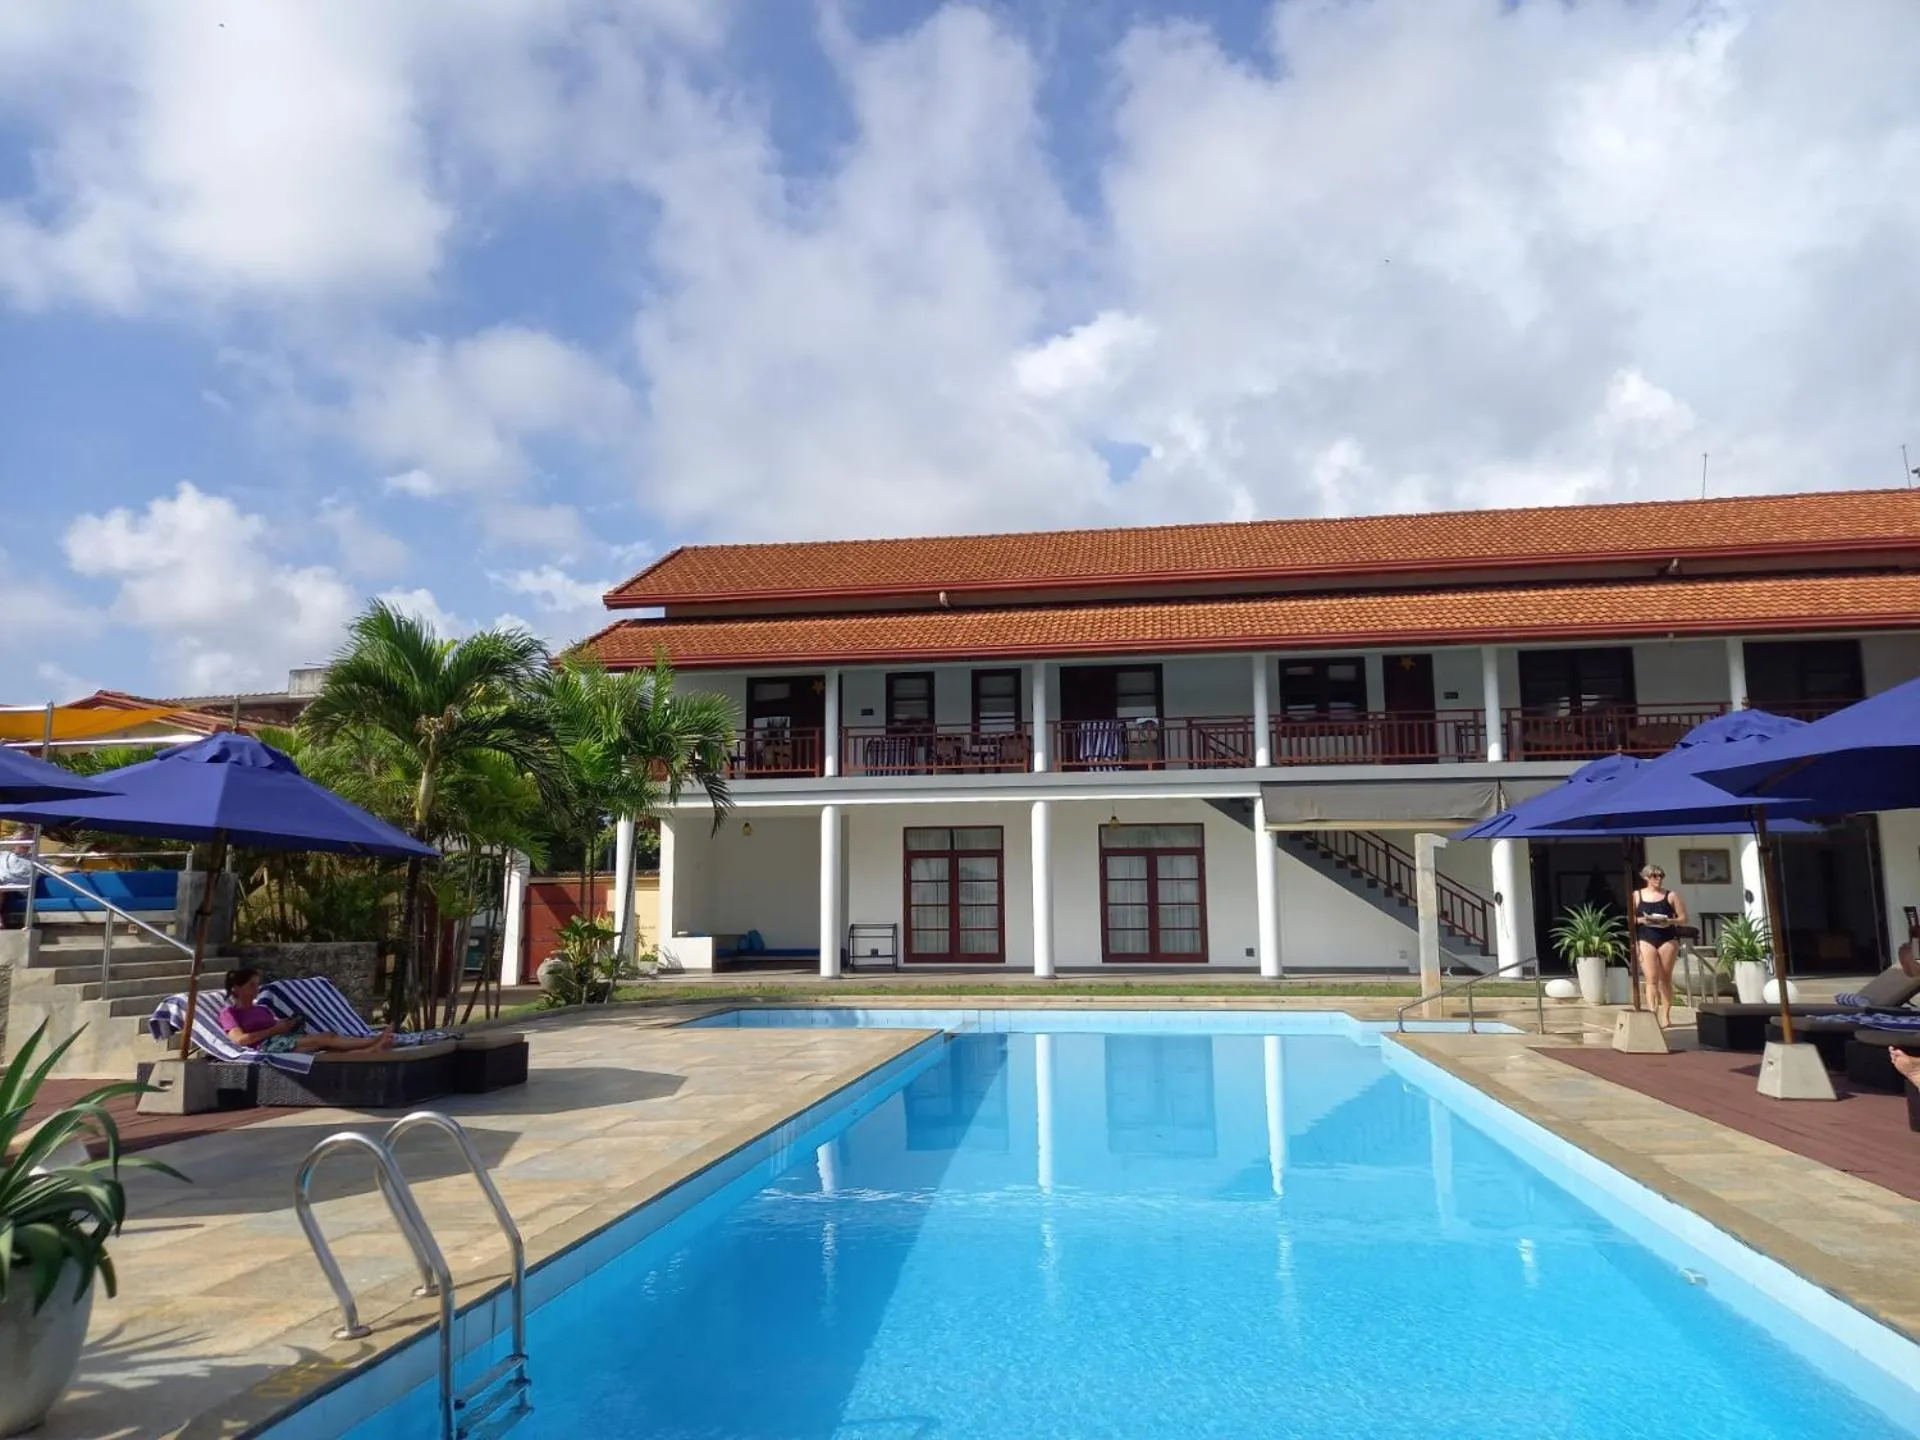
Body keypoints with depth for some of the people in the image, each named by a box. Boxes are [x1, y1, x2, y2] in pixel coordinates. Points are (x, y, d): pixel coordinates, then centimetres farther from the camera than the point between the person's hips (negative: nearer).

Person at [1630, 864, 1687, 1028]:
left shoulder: (1671, 895, 6)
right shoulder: (1637, 895, 7)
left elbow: (1683, 918, 4)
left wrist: (1670, 921, -15)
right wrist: (1641, 920, -13)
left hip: (1668, 939, 1)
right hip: (1645, 939, -1)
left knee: (1666, 978, 5)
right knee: (1651, 978, -9)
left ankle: (1666, 1015, 12)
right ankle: (1652, 1014, -17)